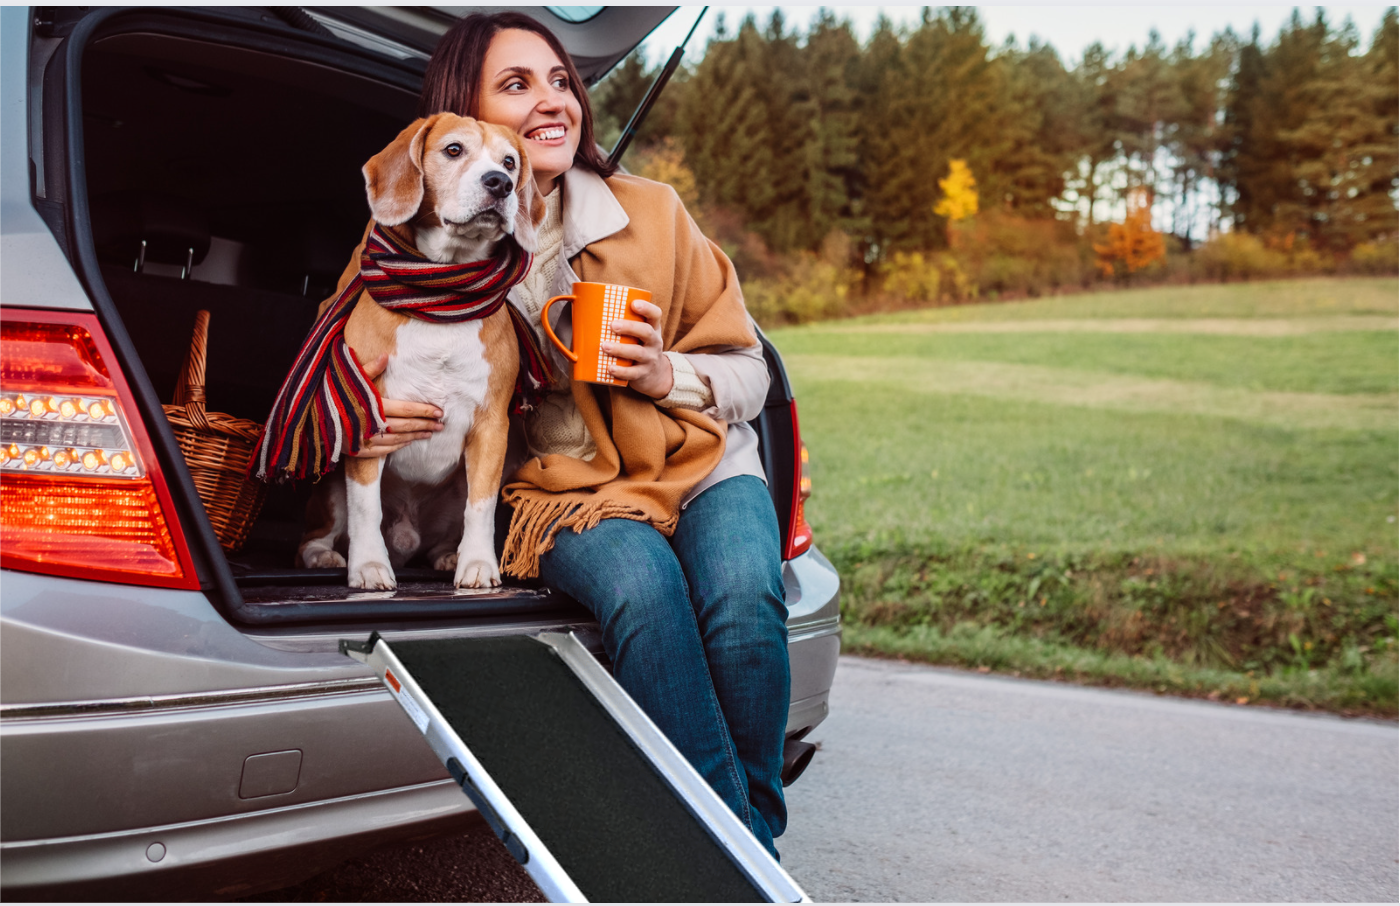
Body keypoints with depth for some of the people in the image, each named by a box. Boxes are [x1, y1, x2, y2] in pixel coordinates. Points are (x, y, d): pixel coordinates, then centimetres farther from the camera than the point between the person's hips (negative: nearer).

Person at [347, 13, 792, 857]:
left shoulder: (650, 212, -1)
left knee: (742, 597, -31)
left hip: (702, 465, 1)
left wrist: (665, 376, -17)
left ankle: (756, 841, -8)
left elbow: (748, 373, 6)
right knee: (641, 583, -35)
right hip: (564, 490, -1)